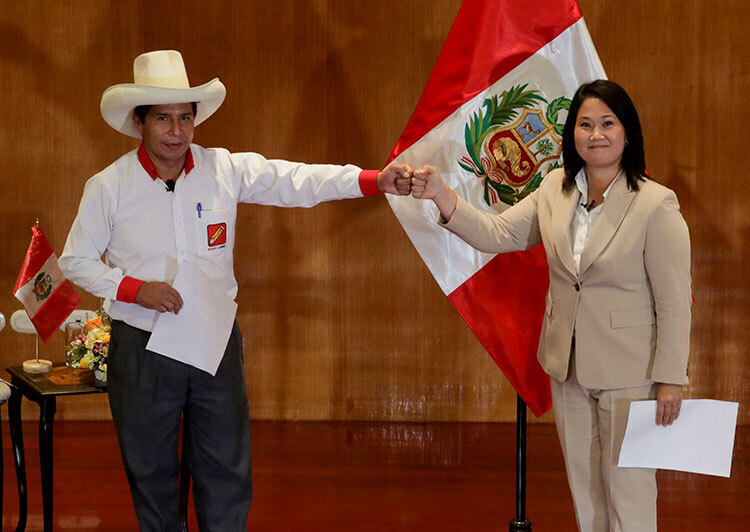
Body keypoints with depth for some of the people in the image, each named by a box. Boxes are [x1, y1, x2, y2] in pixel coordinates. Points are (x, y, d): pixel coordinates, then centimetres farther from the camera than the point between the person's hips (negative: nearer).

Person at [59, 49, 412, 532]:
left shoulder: (226, 170, -3)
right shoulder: (108, 187, -6)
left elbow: (296, 181, -10)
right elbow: (77, 261, 1)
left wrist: (376, 180, -23)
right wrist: (136, 289, -15)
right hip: (143, 348, -1)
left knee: (227, 471, 8)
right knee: (151, 473, 10)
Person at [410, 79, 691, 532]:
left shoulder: (657, 204, -16)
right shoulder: (556, 190, 2)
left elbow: (675, 300, -14)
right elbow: (498, 234, -3)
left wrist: (670, 378, -14)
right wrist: (442, 196, -18)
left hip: (629, 373, -6)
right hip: (568, 367, 6)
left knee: (628, 487, 3)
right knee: (583, 485, 18)